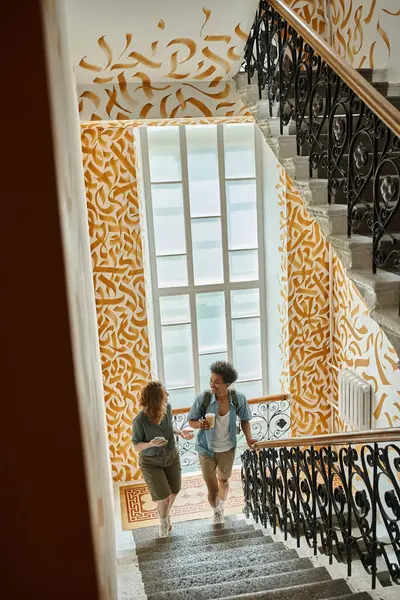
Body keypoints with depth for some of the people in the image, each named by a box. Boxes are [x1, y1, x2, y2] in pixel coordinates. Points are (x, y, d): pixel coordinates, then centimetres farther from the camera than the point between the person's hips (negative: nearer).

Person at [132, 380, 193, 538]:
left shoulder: (167, 408, -17)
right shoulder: (140, 421, -31)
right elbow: (136, 446, -18)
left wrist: (180, 432, -15)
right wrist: (151, 444, -37)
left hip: (172, 456, 5)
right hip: (151, 462, -5)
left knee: (174, 491, 19)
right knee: (164, 497, 3)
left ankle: (166, 514, 52)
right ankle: (163, 523, 37)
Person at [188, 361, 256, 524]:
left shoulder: (239, 399, -19)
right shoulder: (203, 398, -23)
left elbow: (244, 420, 0)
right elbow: (191, 421, -11)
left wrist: (248, 438, -14)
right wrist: (199, 424, -32)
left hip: (228, 449, 2)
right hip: (207, 450, -2)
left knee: (223, 481, 26)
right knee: (212, 489, 6)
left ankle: (221, 507, 58)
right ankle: (216, 511, 41)